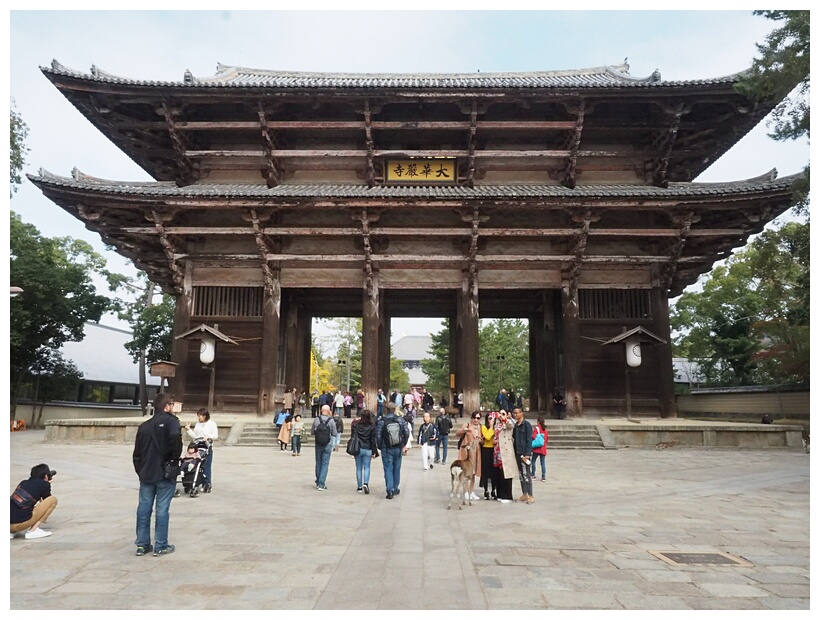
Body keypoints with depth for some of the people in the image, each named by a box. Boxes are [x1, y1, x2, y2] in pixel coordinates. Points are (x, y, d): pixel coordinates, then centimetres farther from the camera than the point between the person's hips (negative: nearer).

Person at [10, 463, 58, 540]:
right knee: (53, 499, 5)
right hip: (20, 522, -7)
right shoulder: (44, 485, 3)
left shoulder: (24, 482, 20)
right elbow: (47, 499, 23)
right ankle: (33, 531, -1)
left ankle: (11, 531, 15)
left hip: (9, 523, 8)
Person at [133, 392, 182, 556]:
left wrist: (140, 471, 18)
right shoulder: (170, 420, -7)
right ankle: (160, 546, 5)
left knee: (144, 507, 11)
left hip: (146, 474, 6)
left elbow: (137, 452, 13)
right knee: (162, 509, 0)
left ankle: (142, 544, 17)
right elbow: (176, 439, -27)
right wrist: (175, 460, -13)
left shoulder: (144, 426, 12)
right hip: (165, 474, -6)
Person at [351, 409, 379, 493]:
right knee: (367, 467, 7)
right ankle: (366, 483, -13)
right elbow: (373, 440, -2)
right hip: (368, 449, -1)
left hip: (358, 449, 1)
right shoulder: (372, 425, -5)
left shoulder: (356, 424, -4)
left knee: (359, 468, 10)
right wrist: (374, 452, 1)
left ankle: (359, 487, 13)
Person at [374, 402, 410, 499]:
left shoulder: (381, 421, -9)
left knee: (388, 470, 1)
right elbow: (407, 433, -2)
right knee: (397, 469, 15)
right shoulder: (401, 420, -3)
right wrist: (404, 445, 10)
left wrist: (380, 447, 3)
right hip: (398, 449, 2)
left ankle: (390, 491, -8)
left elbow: (378, 436, -11)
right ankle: (395, 489, 25)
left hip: (386, 449, -2)